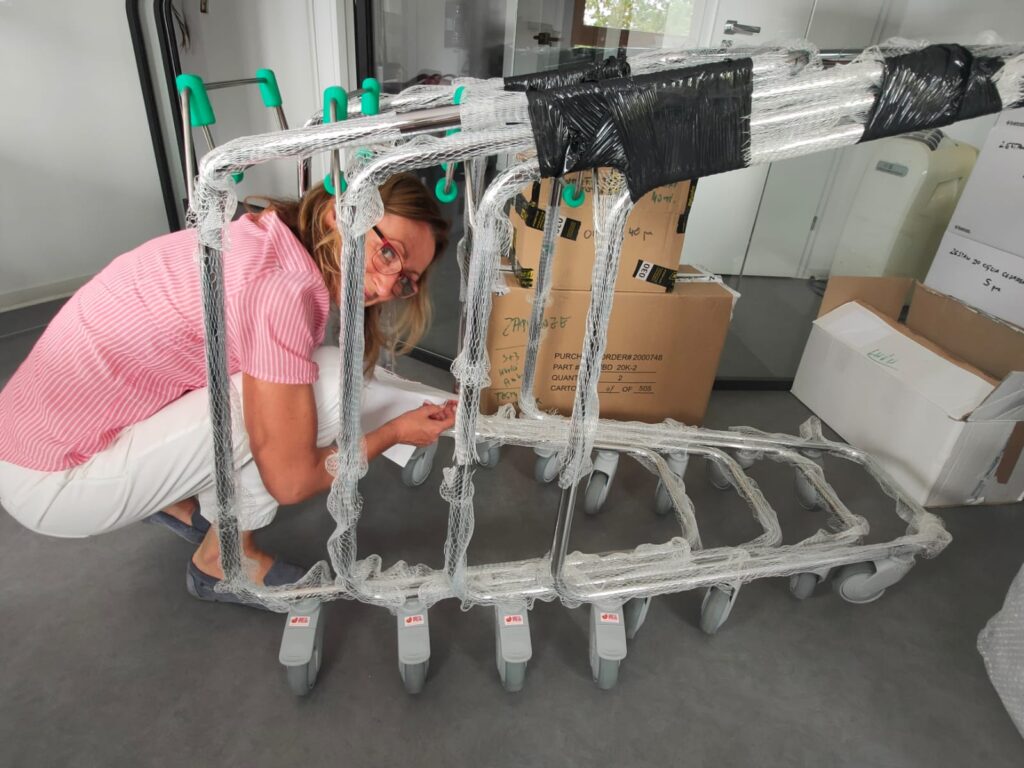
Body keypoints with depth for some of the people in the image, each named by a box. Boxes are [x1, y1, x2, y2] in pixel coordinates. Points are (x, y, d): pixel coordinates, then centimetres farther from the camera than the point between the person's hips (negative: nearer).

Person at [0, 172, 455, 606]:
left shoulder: (265, 239, 2)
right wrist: (396, 432, -5)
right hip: (53, 484, -9)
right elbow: (291, 480, -19)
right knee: (328, 383, -18)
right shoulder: (285, 287, -25)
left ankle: (178, 502, 15)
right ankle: (222, 561, 1)